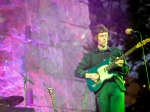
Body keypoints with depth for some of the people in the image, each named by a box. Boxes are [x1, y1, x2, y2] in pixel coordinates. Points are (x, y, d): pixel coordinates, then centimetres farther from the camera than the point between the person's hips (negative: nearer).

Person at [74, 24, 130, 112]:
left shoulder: (117, 51, 16)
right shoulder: (91, 55, 14)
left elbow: (127, 72, 15)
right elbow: (77, 71, 10)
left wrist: (121, 66, -7)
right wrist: (89, 75, -8)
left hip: (117, 85, 0)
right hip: (101, 88, 0)